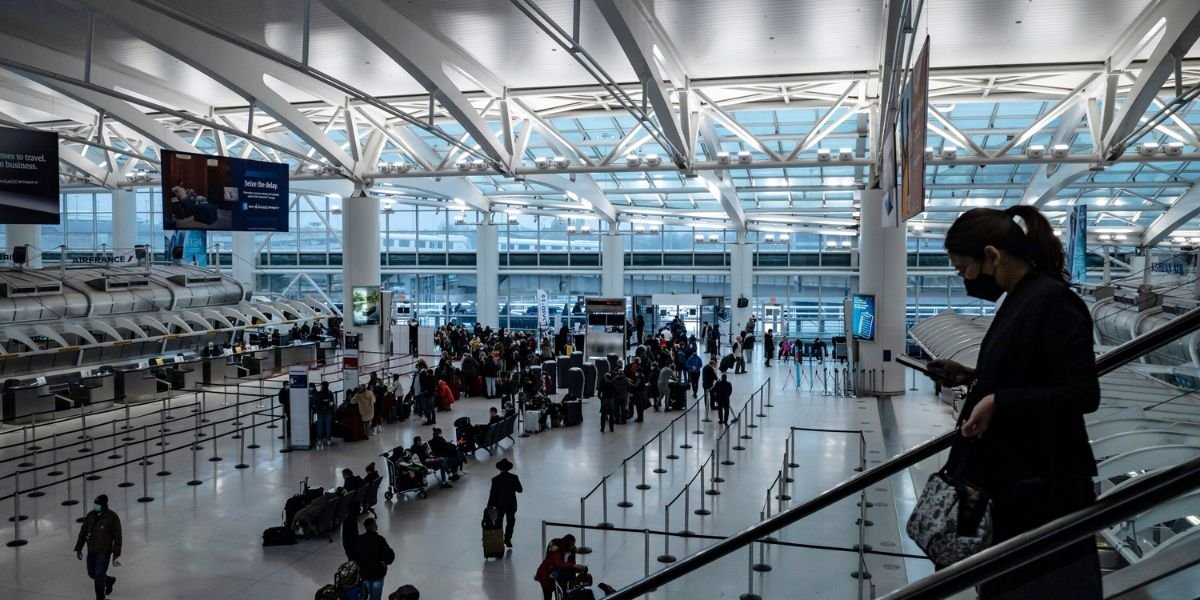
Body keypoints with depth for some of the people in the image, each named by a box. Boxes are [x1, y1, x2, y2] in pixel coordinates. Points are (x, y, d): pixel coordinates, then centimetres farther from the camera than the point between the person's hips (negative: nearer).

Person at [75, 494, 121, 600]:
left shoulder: (112, 517, -14)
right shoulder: (90, 515, 1)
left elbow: (117, 535, -8)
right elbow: (83, 532, 9)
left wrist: (116, 552, -7)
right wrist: (79, 548, 6)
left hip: (104, 551, -6)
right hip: (91, 551, 6)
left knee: (99, 576, -7)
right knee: (92, 573, 17)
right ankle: (109, 580, 45)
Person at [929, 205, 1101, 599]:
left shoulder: (1053, 301, -18)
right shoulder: (1020, 300, 10)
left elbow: (1082, 393, -22)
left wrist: (998, 402, -25)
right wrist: (973, 378, 7)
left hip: (1044, 483, -9)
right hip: (1016, 476, 9)